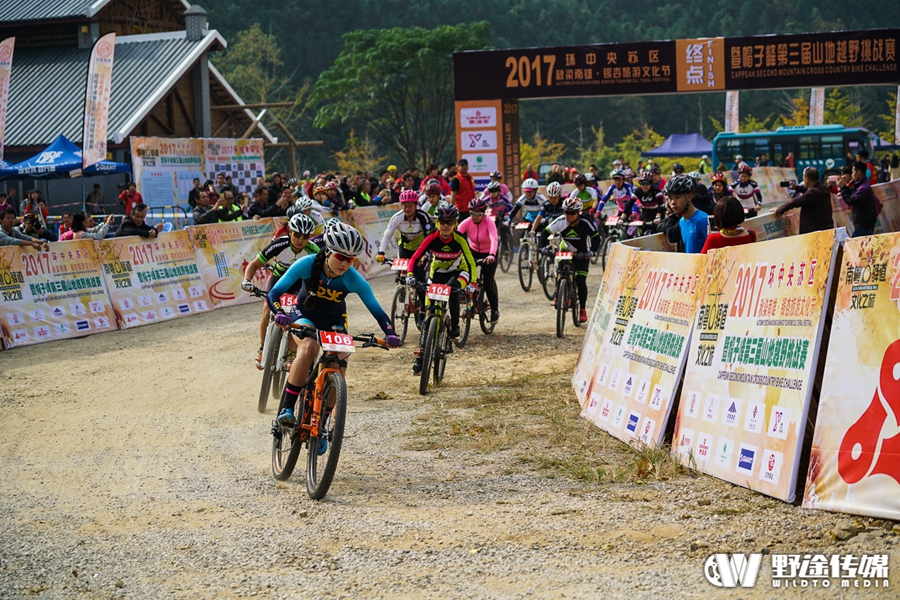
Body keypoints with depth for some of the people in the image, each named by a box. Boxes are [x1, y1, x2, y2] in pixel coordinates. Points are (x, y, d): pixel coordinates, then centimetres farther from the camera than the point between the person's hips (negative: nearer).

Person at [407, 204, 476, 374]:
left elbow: (471, 263, -27)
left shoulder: (459, 240, -25)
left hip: (458, 272, -1)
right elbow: (415, 258, -26)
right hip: (437, 273, 2)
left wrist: (472, 283, -42)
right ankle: (420, 355, -5)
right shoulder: (432, 239, -22)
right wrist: (410, 274, -44)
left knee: (452, 288, -38)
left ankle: (455, 328, -18)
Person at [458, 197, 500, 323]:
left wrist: (492, 255, -59)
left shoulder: (489, 222, -26)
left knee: (488, 283, -9)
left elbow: (494, 239, -41)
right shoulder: (467, 223, -19)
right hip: (473, 251, 3)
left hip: (488, 255, -3)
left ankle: (495, 309, 16)